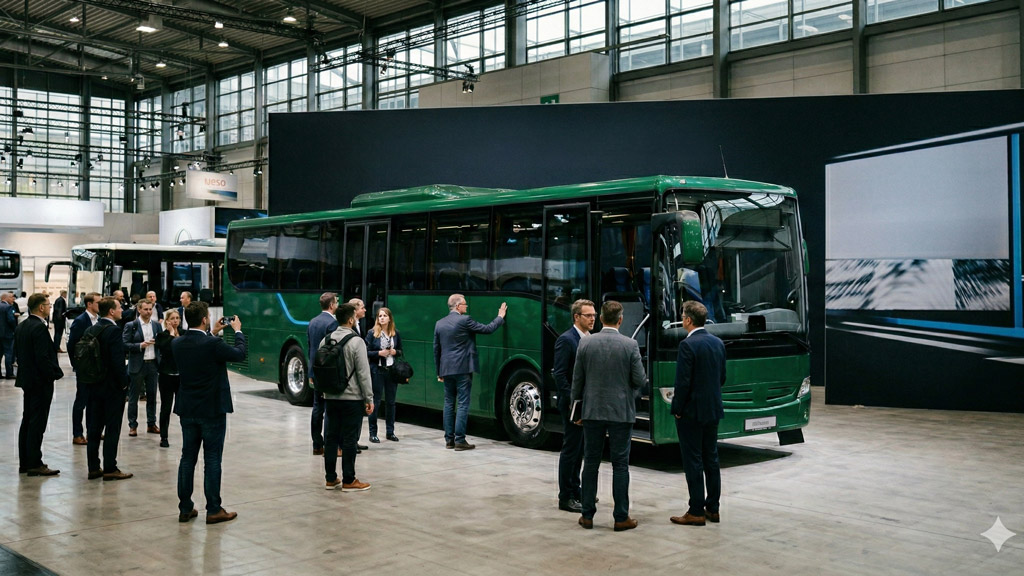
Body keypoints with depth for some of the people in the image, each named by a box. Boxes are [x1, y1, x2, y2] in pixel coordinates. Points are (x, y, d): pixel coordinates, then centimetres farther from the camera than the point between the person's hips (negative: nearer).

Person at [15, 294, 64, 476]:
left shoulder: (21, 327, 10)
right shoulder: (39, 328, -19)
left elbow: (17, 352, 15)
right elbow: (43, 357, -23)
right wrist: (56, 373, -12)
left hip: (27, 379, 10)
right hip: (41, 381, -10)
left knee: (28, 420, 14)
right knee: (37, 422, -5)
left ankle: (25, 462, 20)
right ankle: (35, 464, -2)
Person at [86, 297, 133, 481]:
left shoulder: (92, 330, 6)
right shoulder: (113, 331, -17)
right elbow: (117, 361, -21)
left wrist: (90, 379, 15)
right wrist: (124, 382, -10)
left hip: (94, 385, 7)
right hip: (112, 387, -7)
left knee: (94, 428, 11)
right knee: (112, 429, 0)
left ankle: (93, 467, 17)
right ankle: (110, 469, 4)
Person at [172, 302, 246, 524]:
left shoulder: (177, 343, -1)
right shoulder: (213, 345, -19)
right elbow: (240, 354, -4)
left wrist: (213, 334, 21)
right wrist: (238, 331, 10)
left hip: (187, 410, 6)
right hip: (212, 410, -6)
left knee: (187, 458, 12)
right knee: (212, 460, 1)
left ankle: (185, 508, 18)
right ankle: (213, 510, 6)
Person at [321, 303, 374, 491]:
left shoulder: (326, 340, 6)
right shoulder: (356, 342, -13)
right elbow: (363, 373, -14)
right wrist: (369, 399, -8)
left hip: (330, 397, 6)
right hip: (352, 398, -6)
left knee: (331, 437, 11)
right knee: (349, 440, 0)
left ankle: (331, 478, 18)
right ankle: (348, 481, 5)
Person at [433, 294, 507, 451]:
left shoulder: (439, 324, 9)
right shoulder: (464, 320, -9)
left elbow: (436, 349, 12)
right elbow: (487, 329, -5)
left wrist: (439, 372, 19)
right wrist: (500, 317, 12)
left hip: (446, 370, 6)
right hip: (462, 369, -6)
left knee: (449, 404, 11)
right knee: (463, 404, -3)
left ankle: (449, 439, 12)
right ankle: (460, 440, -5)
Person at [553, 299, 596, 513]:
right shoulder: (566, 340, -13)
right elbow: (560, 374, -16)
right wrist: (572, 401, -19)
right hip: (573, 404, -8)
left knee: (579, 449, 16)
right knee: (571, 450, -2)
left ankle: (575, 490, 27)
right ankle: (565, 498, 6)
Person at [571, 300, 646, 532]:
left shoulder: (585, 343, -3)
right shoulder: (630, 345, -9)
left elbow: (577, 379, 2)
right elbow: (639, 381, -8)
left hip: (592, 411, 2)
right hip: (621, 412, -2)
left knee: (591, 463, 10)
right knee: (620, 465, 4)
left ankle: (588, 515, 14)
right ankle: (621, 518, 7)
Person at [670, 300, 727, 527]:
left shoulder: (688, 345, -17)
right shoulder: (718, 343, 7)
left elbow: (683, 382, -19)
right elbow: (722, 378, 13)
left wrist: (677, 410, -8)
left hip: (691, 412, -8)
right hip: (713, 410, 8)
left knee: (693, 462, -1)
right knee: (711, 459, 14)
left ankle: (696, 512, 3)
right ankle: (712, 508, 20)